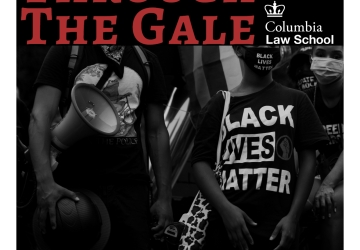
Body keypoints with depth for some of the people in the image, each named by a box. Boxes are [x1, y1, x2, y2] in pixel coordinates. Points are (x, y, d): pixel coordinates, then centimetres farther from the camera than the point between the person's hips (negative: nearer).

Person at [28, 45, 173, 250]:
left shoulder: (147, 62, 10)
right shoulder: (65, 52, -1)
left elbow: (157, 132, 12)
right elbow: (41, 116, -11)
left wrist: (165, 196, 5)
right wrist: (45, 181, -26)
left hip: (130, 185, 2)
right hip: (74, 184, -2)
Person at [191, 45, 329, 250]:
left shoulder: (295, 101, 12)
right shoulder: (221, 104, 10)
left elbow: (308, 160, 7)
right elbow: (201, 162, 4)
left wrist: (293, 217, -4)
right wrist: (226, 209, -12)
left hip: (278, 229, 0)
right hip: (227, 225, 0)